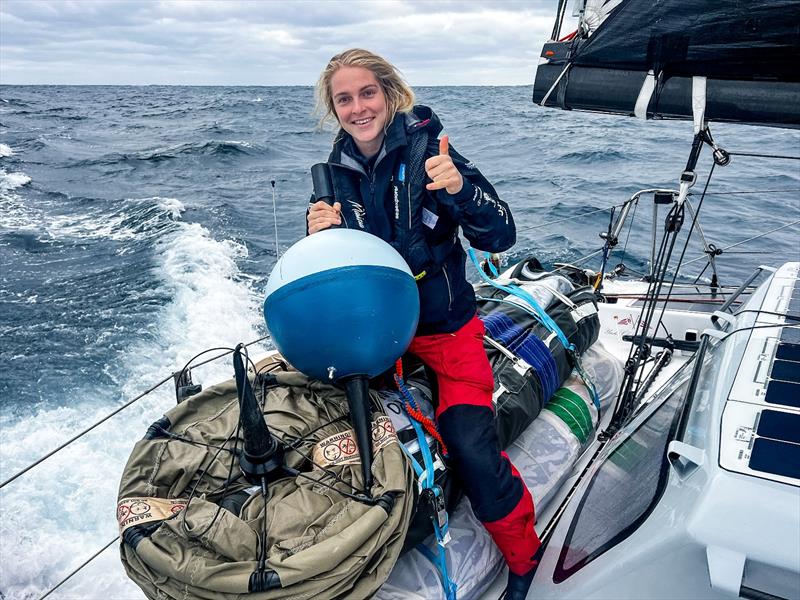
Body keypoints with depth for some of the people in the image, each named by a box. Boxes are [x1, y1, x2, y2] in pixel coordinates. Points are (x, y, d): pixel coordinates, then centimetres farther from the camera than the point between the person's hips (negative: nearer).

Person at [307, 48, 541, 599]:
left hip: (445, 327, -5)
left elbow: (500, 238, -17)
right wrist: (318, 236, -13)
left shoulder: (426, 149, -12)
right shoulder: (337, 172, 1)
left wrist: (460, 187, -35)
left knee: (472, 450, -17)